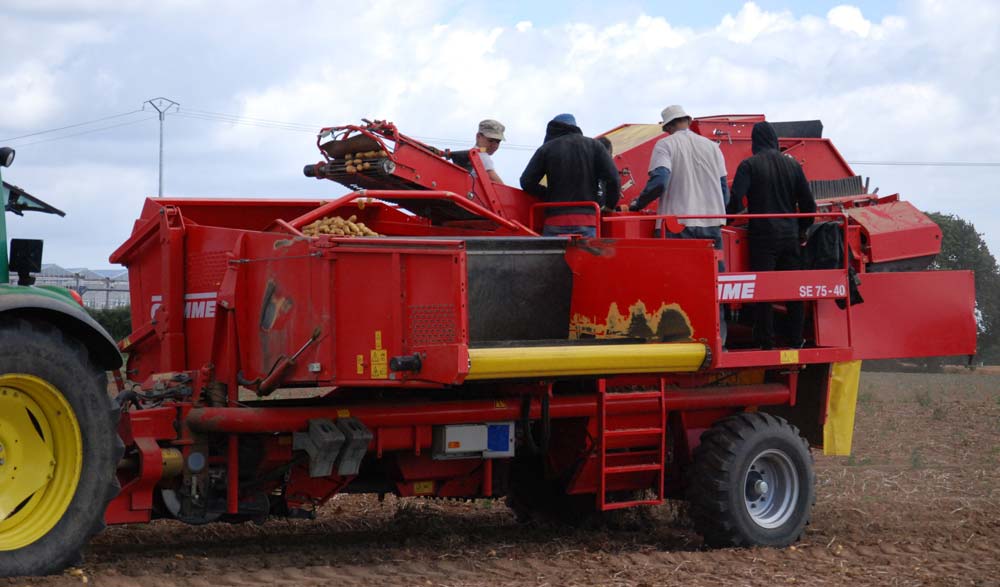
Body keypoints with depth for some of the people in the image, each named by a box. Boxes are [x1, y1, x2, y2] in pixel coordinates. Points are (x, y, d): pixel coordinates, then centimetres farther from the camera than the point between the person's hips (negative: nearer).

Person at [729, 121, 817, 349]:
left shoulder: (749, 165, -4)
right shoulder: (792, 165, 8)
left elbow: (736, 200, -15)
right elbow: (808, 204, 9)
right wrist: (800, 230, 22)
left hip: (763, 236, -4)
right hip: (790, 237, 4)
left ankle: (766, 344, -2)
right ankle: (796, 341, 12)